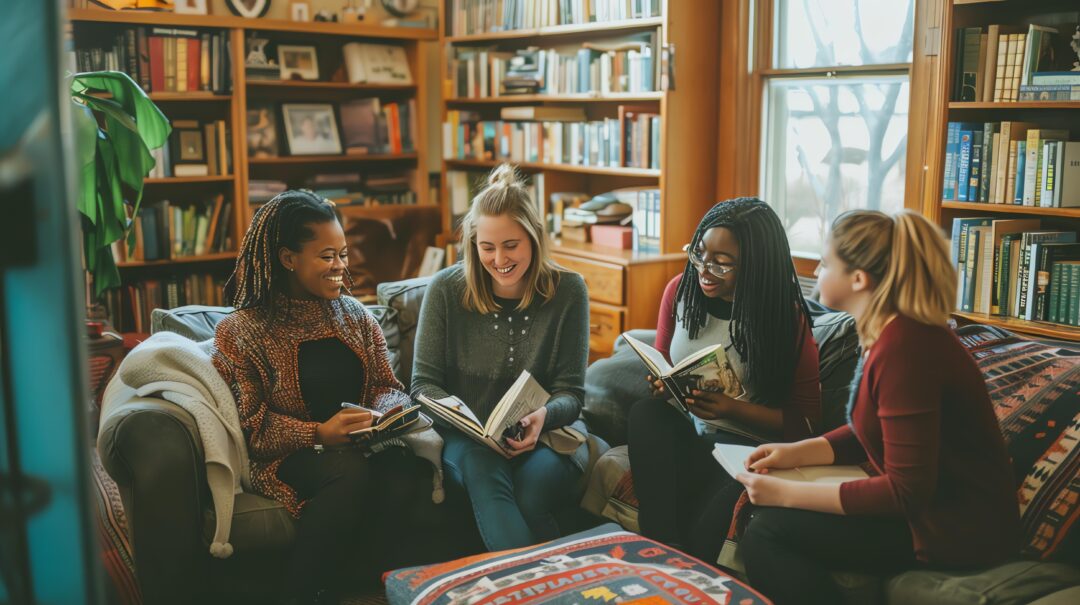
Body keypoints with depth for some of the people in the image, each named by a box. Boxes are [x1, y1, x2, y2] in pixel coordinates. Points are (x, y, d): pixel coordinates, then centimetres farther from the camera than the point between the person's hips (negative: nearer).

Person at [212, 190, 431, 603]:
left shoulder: (355, 316, 14)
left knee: (403, 473, -32)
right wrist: (318, 434, -19)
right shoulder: (242, 332, -1)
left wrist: (391, 411, -9)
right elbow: (251, 426, -6)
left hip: (362, 445, 4)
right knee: (352, 472, -36)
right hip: (286, 457, -3)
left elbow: (386, 385, 15)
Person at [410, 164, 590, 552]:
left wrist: (543, 416, -24)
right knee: (482, 471, -36)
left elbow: (571, 393, 0)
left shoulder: (568, 290, -2)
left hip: (548, 431, 0)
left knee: (533, 485, -35)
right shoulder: (446, 289, -2)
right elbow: (424, 382, 2)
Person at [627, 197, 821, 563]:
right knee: (645, 414, -32)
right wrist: (661, 385, -10)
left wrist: (731, 409, -20)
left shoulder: (787, 318, -9)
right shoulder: (681, 289, 2)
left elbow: (805, 422, -4)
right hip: (682, 434, 5)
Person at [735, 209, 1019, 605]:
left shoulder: (903, 347, -25)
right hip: (926, 503, 10)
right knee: (762, 512, 5)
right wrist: (796, 452, 3)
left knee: (766, 534, -16)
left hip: (957, 528, -10)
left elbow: (907, 492, -26)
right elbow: (873, 431, 17)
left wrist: (787, 494, -21)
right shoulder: (887, 333, 6)